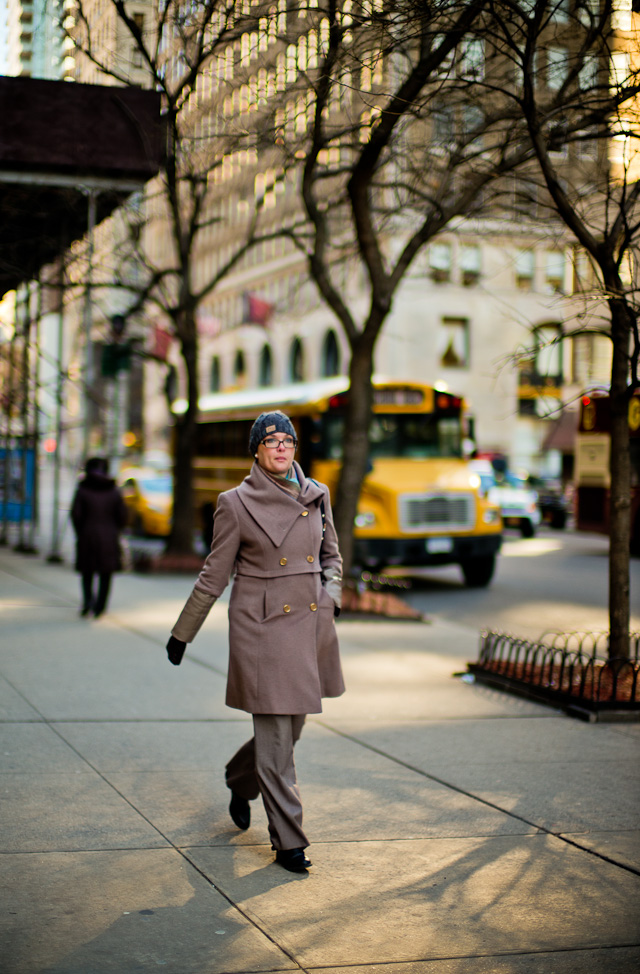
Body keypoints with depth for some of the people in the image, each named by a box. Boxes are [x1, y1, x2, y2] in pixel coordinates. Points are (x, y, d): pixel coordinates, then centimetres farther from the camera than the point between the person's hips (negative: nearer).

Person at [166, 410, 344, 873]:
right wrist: (182, 634, 3)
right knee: (276, 735, -4)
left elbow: (331, 554, 20)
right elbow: (214, 575, 0)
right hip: (262, 627, -5)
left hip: (311, 623, 5)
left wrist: (331, 593, 0)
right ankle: (288, 841, 6)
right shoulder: (236, 503, -6)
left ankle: (240, 782, 45)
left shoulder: (317, 495, 7)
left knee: (291, 726, 16)